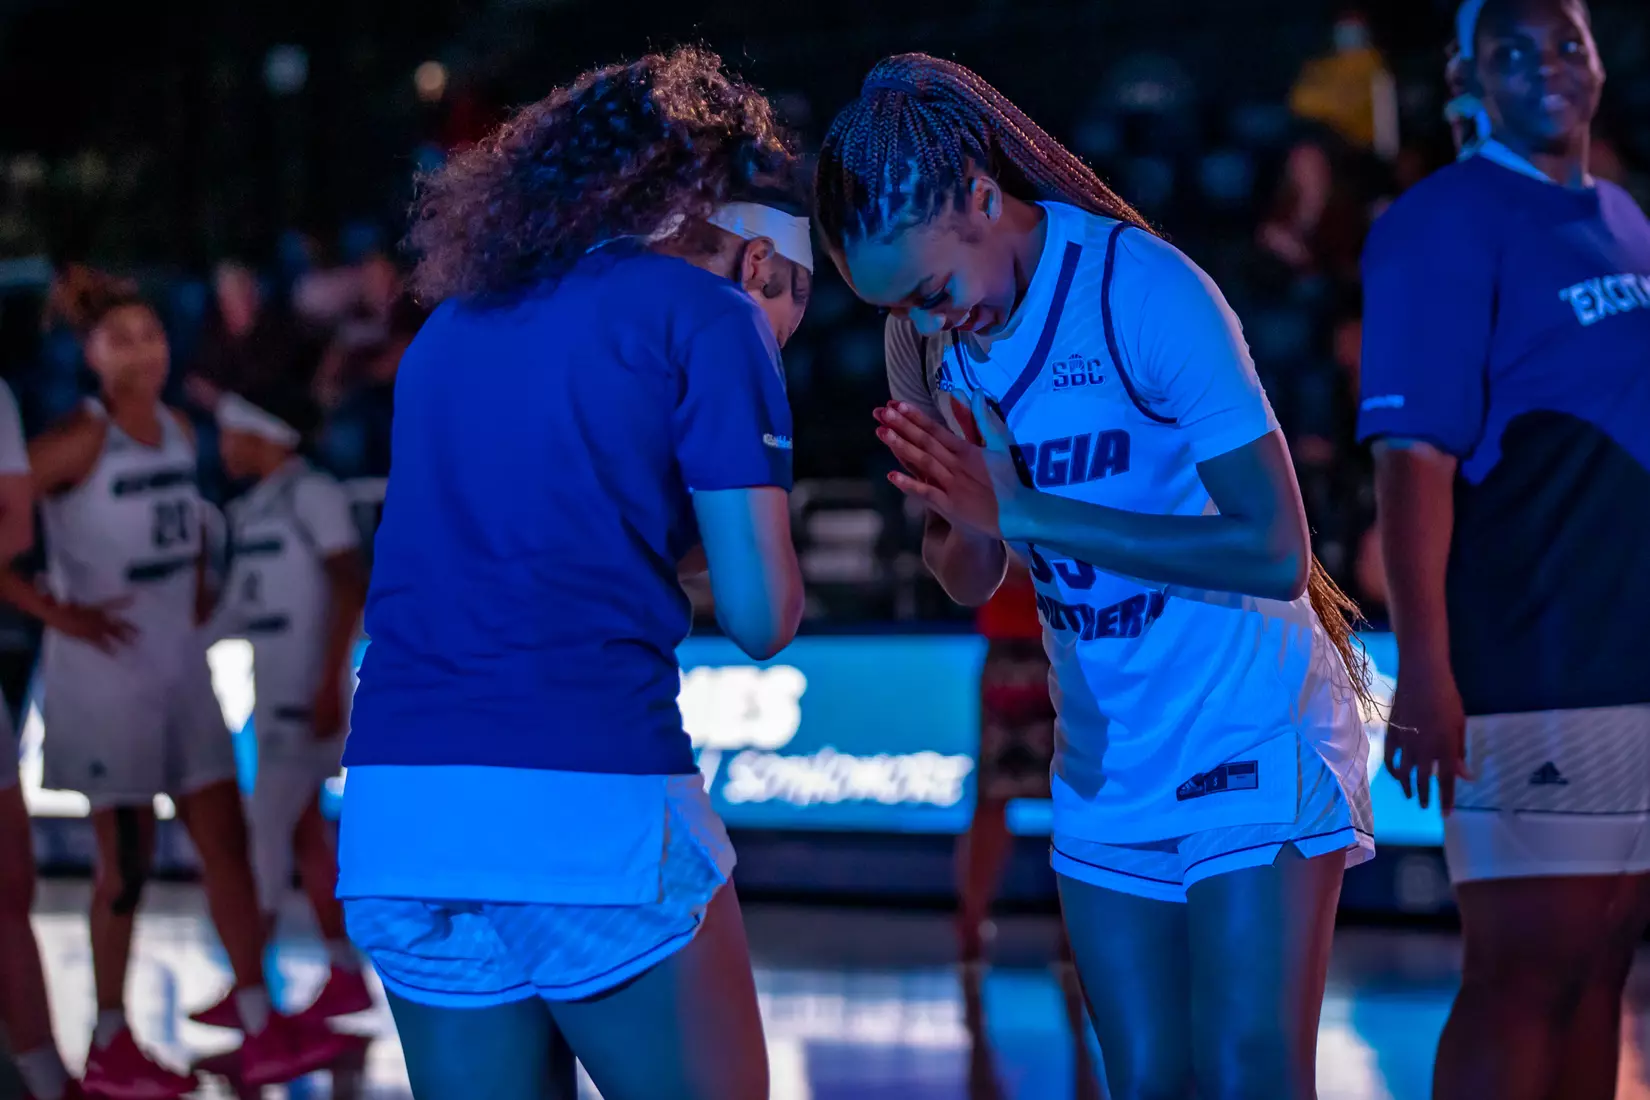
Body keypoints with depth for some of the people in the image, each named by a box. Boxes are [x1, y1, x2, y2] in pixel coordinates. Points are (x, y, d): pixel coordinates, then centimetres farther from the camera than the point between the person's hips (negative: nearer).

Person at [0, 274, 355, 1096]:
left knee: (225, 842, 5)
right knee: (127, 860, 0)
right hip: (105, 667, -7)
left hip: (180, 665, 7)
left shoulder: (178, 431, 6)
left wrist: (195, 595, 9)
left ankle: (261, 1031, 9)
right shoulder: (79, 443, -15)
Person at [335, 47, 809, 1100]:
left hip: (397, 811, 6)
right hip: (594, 810, -6)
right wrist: (761, 367, 13)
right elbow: (762, 613, 0)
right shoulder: (706, 315, 3)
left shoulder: (453, 323, 22)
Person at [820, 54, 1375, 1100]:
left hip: (1254, 737, -6)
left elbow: (1275, 553, -23)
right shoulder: (934, 334, 1)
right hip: (1108, 769, 6)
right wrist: (962, 517, -16)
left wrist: (1025, 512, -24)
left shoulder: (1145, 291, -19)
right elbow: (968, 580, 9)